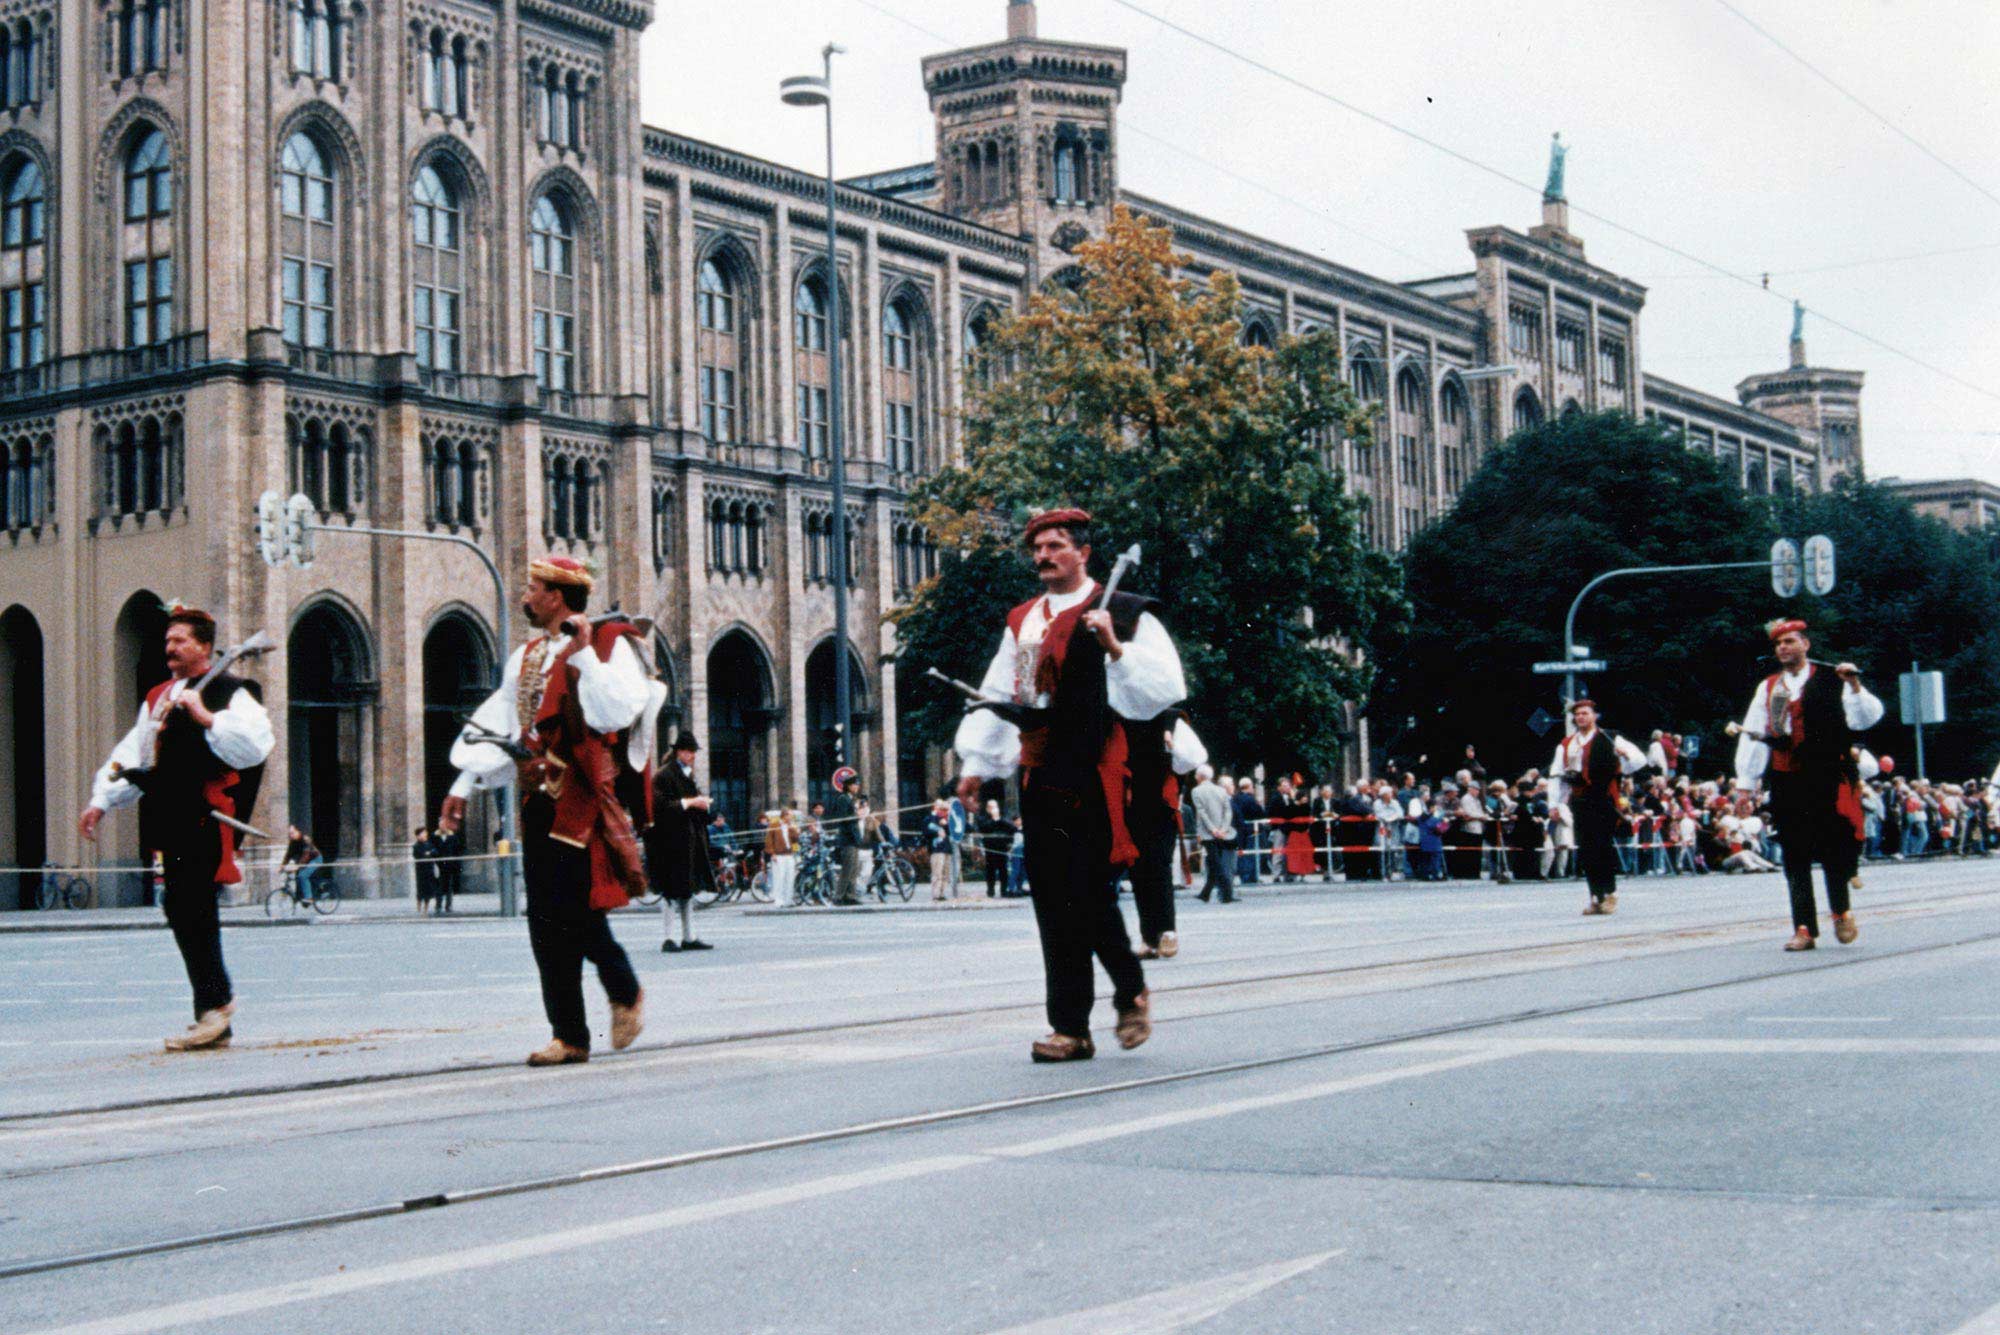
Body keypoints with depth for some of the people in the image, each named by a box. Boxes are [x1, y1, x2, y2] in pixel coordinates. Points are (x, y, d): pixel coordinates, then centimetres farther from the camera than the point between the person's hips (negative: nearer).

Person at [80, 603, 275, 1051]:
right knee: (185, 911, 7)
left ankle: (215, 1003, -6)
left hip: (206, 819, -7)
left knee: (187, 908, -15)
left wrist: (206, 717, -19)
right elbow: (131, 754, 22)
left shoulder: (232, 693, -1)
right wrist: (101, 801, 13)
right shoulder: (158, 698, 21)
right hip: (171, 820, 7)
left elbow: (256, 745, -16)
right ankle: (216, 1024, 12)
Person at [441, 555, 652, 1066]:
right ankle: (569, 1036, 7)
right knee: (546, 923, 3)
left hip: (588, 802, -7)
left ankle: (625, 992, 16)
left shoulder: (610, 644, -4)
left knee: (576, 912, -10)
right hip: (541, 801, 7)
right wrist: (464, 785, 15)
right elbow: (498, 723, 20)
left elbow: (616, 713, -18)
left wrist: (583, 656, -20)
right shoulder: (527, 656, 18)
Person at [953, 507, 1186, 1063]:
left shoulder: (1124, 616, -1)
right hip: (1041, 779, 6)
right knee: (1053, 904, 4)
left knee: (1088, 896, -7)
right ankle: (1071, 1028, 8)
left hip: (1094, 779, -6)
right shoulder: (1021, 622, 17)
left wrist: (1116, 648, -21)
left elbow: (1165, 689, -10)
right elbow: (996, 698, 23)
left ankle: (1131, 990, 19)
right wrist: (977, 761, 19)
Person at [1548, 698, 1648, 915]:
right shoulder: (1565, 745, 15)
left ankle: (1610, 894, 2)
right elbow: (1556, 775, 14)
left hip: (1603, 801, -4)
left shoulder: (1609, 740, 5)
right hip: (1579, 802, 4)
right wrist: (1554, 803, 6)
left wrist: (1625, 755, -20)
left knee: (1602, 847, -9)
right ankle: (1596, 897, 10)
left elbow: (1640, 759, 2)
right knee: (1585, 851, 4)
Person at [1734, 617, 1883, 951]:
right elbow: (1752, 735, 9)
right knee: (1795, 857, 2)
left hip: (1829, 779, -3)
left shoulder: (1831, 681, 3)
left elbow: (1866, 717, -5)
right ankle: (1804, 929, 5)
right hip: (1786, 782, 3)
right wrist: (1746, 784, 3)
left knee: (1833, 848, -3)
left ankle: (1841, 913, 20)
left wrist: (1854, 685, -20)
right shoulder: (1767, 688, 12)